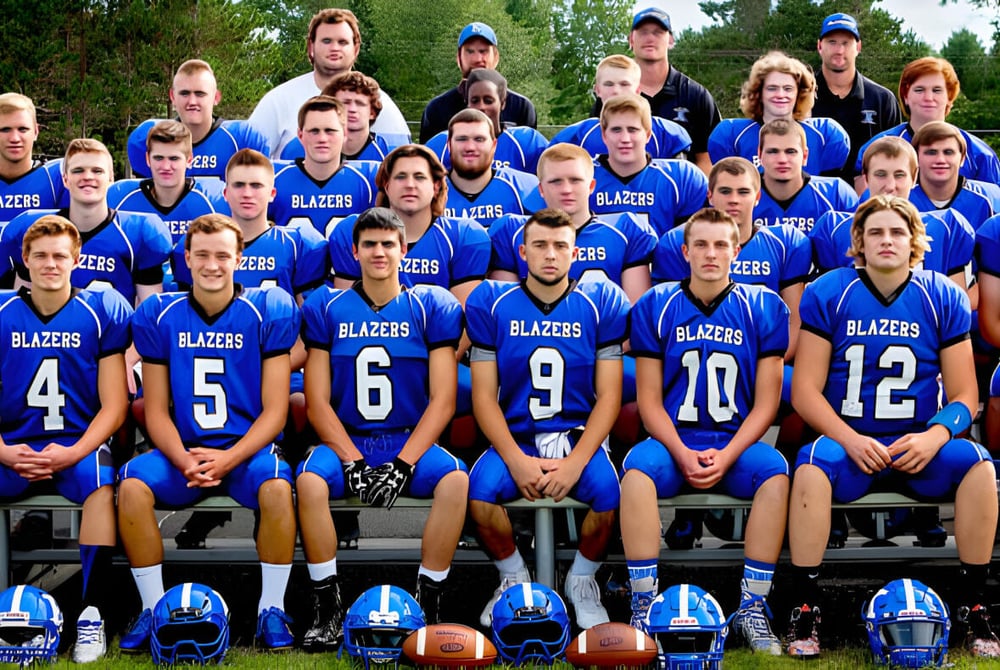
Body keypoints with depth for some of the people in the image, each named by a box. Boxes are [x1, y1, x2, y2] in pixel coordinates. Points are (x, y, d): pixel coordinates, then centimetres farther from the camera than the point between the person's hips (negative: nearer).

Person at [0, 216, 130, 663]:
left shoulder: (100, 312, 2)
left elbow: (114, 405, 0)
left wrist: (73, 453, -15)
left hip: (79, 443, -1)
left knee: (101, 486, -34)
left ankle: (92, 614, -26)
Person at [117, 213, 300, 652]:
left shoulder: (269, 311, -2)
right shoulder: (158, 316, 4)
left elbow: (274, 410, -4)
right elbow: (156, 410, 3)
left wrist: (227, 459, -18)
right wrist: (183, 460, -16)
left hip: (247, 450, -2)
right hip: (181, 452, 2)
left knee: (277, 486, -33)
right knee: (132, 485, -27)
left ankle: (271, 610, -16)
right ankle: (153, 608, -11)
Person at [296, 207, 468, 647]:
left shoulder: (432, 307, 5)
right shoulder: (326, 309, 6)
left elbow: (442, 400, -1)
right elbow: (317, 403, 1)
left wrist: (403, 463, -13)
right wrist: (353, 462, -13)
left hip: (411, 442, 0)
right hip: (345, 442, 0)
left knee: (455, 480, -31)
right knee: (310, 480, -32)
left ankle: (428, 606, -17)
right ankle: (327, 611, -19)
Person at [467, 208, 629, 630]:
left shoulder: (603, 303, 2)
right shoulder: (491, 302, 3)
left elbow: (608, 396, -1)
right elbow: (484, 395, 0)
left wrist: (576, 462, -15)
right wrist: (516, 460, -15)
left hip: (580, 436, 0)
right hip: (514, 438, 0)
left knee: (608, 492, -31)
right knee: (480, 492, -29)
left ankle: (582, 580, 1)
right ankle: (514, 578, 2)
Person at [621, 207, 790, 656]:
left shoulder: (763, 308, 5)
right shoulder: (655, 307, 5)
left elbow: (765, 402, 2)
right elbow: (649, 400, 3)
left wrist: (727, 456, -13)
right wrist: (683, 454, -13)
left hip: (736, 446, 0)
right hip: (673, 442, 0)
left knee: (774, 471, -31)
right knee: (638, 466, -32)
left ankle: (752, 606, -22)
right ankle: (643, 606, -26)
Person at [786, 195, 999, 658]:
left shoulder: (943, 298, 5)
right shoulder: (827, 294, 2)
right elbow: (805, 390, -2)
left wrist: (934, 437, -16)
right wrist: (850, 440, -17)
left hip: (919, 443, 2)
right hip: (847, 439, -1)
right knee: (812, 466, -33)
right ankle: (805, 608, -23)